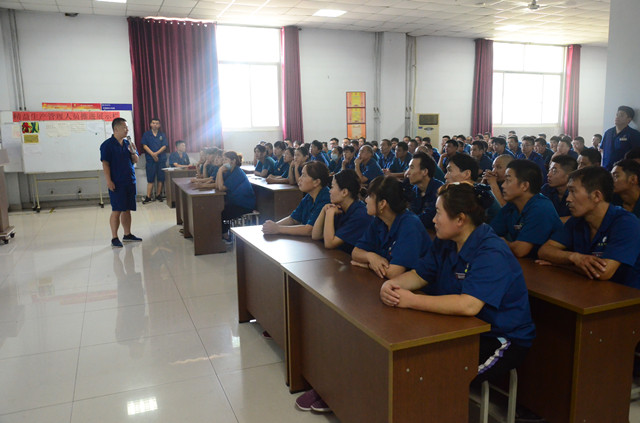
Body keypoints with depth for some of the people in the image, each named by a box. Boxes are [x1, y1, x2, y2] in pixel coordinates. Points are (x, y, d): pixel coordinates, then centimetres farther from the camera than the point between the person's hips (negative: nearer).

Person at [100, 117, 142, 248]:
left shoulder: (128, 143, 12)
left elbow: (135, 161, 14)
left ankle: (127, 234, 22)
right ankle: (114, 238, 3)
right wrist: (108, 181, -18)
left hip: (130, 182, 6)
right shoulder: (107, 145, -7)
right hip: (117, 183, -6)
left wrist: (133, 152, -6)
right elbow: (105, 164, -11)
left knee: (127, 210, 12)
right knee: (116, 211, -5)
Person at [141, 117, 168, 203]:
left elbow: (165, 146, 1)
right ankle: (148, 197, -1)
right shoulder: (146, 134, 7)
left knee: (161, 178, 3)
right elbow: (144, 145, -1)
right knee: (150, 179, -2)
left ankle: (158, 195, 13)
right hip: (150, 160, -2)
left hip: (161, 159, 2)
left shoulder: (162, 135, 10)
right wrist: (152, 154, -14)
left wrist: (157, 153, -13)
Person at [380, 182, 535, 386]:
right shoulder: (444, 243, 4)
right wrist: (390, 285, -15)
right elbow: (419, 275, 7)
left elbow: (469, 305, -36)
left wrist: (412, 300, -32)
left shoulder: (492, 254, -24)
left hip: (501, 340, -7)